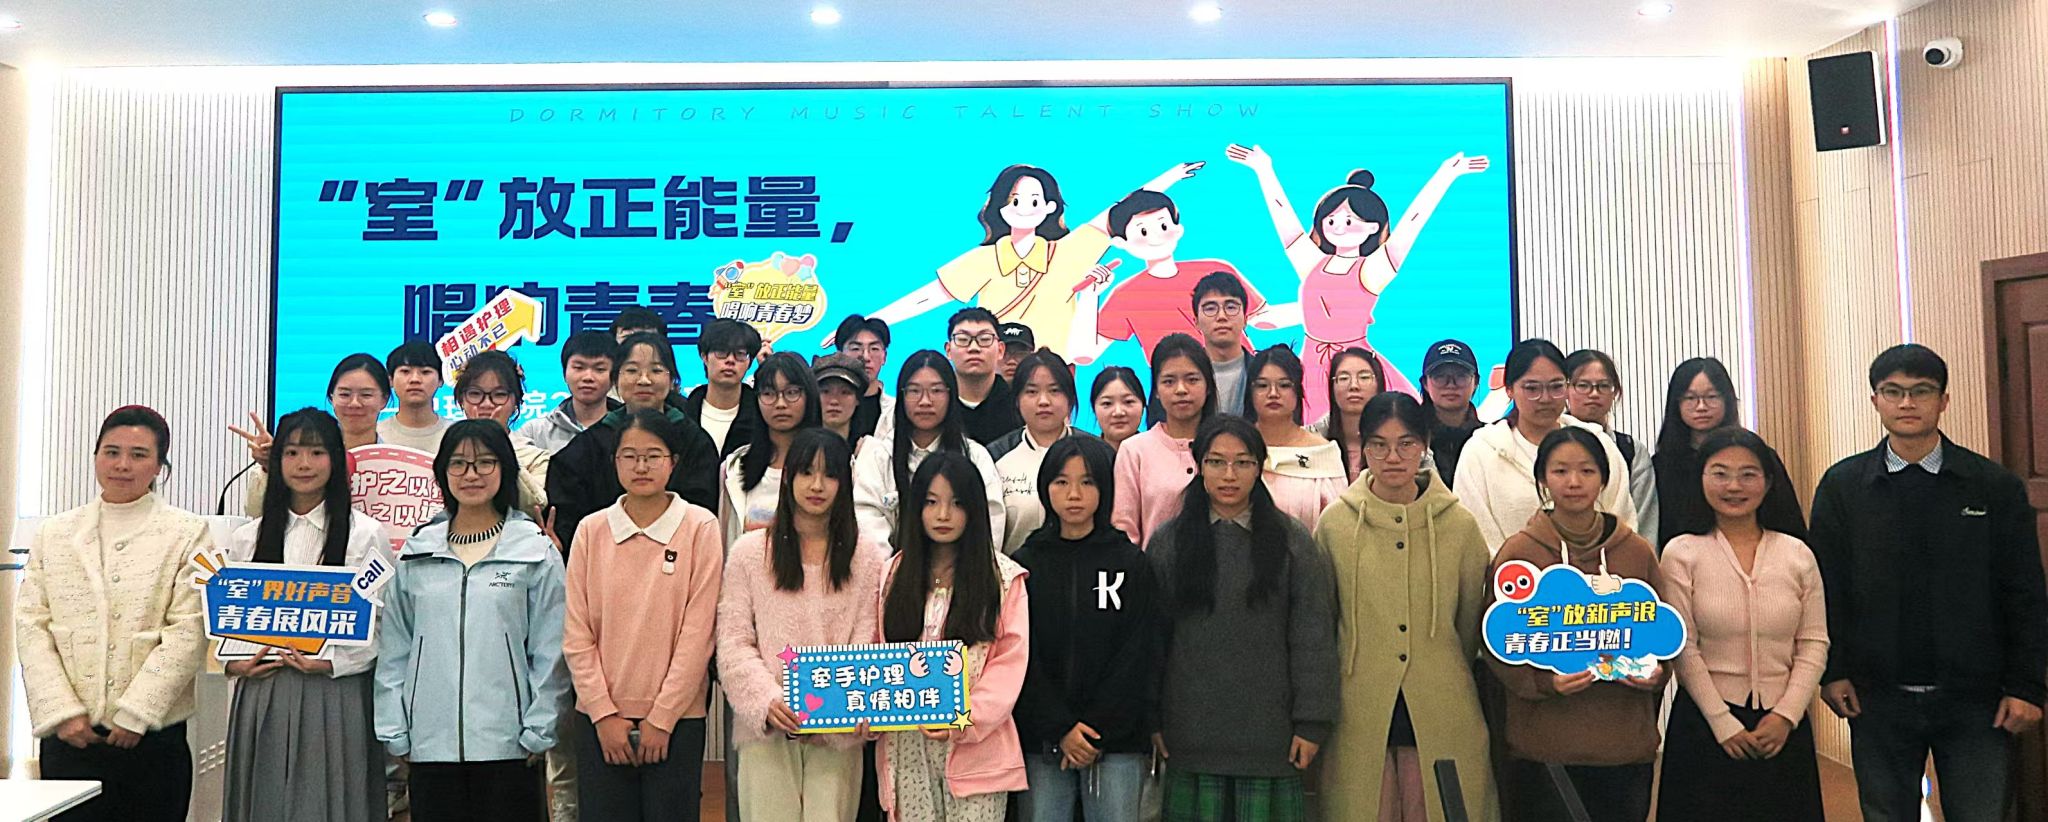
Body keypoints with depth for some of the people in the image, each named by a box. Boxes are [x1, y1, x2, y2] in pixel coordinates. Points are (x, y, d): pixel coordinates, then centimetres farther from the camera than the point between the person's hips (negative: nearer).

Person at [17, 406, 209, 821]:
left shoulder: (186, 534, 1)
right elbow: (30, 625, 5)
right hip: (67, 736, 2)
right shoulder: (53, 533, 11)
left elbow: (188, 632, -6)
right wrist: (62, 711, -6)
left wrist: (135, 713, -12)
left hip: (152, 736, -2)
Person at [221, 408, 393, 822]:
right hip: (262, 698, 3)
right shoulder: (247, 538, 12)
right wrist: (233, 662, -4)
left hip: (336, 695, -3)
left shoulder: (365, 534, -1)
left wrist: (330, 662, -14)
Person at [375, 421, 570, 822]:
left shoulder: (537, 551, 1)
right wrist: (395, 732, 6)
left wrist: (538, 731, -5)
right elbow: (394, 649, 11)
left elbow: (551, 652, 0)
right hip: (430, 743, 3)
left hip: (507, 745, -2)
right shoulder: (416, 553, 9)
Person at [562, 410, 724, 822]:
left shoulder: (700, 528, -3)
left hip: (675, 719, -2)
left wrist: (661, 717, -8)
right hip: (600, 718, 2)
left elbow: (698, 632, -6)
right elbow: (576, 633, 2)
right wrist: (604, 712, -5)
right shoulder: (591, 530, 4)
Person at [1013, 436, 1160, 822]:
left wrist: (1097, 730, -9)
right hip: (1041, 741, 1)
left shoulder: (1132, 564, 4)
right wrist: (1061, 729, -10)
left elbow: (1138, 659, -1)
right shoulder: (1024, 565, 6)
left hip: (1117, 741, -1)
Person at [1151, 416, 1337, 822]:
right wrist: (1149, 720, 2)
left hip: (1270, 726, -1)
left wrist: (1312, 722, -4)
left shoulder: (1292, 540, 3)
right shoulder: (1168, 541, 6)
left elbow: (1314, 639, 1)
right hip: (1191, 730, 1)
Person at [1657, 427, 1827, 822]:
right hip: (1706, 722, -2)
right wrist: (1725, 724, -10)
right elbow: (1683, 650, -7)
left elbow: (1814, 644, 3)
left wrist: (1785, 716, -7)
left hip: (1782, 725, 3)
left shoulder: (1798, 555, 3)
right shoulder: (1682, 554, -5)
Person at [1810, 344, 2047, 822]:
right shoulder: (1841, 487, 1)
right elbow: (1826, 587, 1)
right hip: (1877, 698, 0)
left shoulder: (1995, 486, 0)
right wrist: (1832, 671, -4)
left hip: (1975, 699, 0)